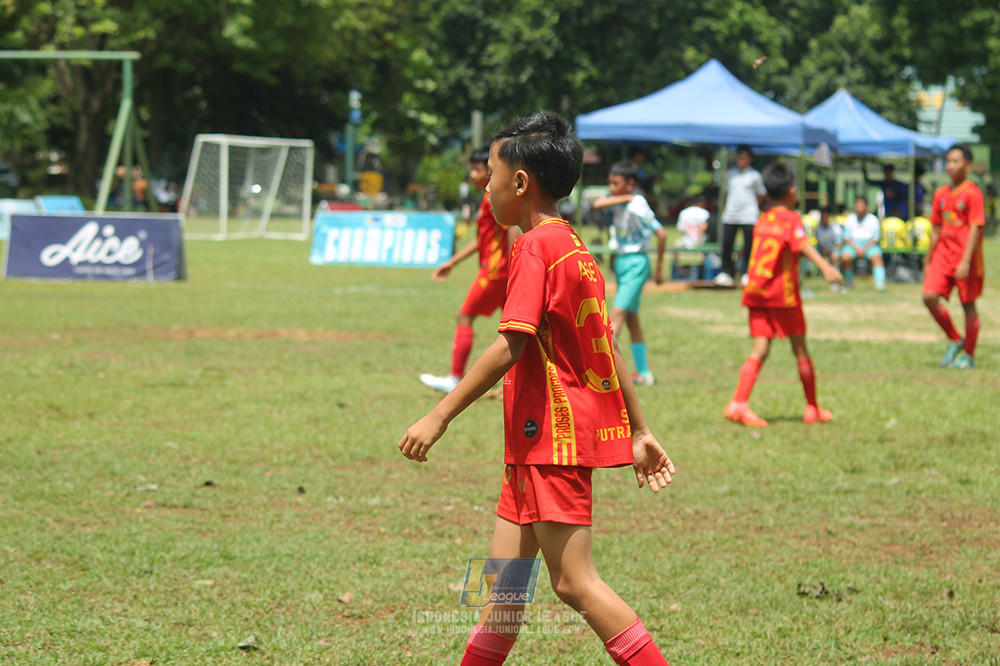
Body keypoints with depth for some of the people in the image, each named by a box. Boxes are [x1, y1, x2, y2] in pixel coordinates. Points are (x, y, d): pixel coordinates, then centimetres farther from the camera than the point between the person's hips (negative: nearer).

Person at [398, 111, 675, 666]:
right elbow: (608, 347, 18)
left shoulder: (535, 247, -13)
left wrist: (439, 416, -19)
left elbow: (510, 346, -21)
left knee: (574, 581, -9)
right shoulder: (574, 247, 16)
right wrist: (639, 431, 21)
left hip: (551, 434, -10)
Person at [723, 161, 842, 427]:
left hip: (756, 292, 5)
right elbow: (802, 244, -26)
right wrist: (825, 266, -42)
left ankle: (739, 403, -18)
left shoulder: (763, 219, 14)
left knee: (760, 350, 0)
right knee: (800, 350, 8)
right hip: (783, 291, -5)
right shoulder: (790, 218, -7)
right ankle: (813, 408, 16)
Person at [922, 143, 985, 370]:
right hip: (943, 255, 6)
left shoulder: (972, 193, -9)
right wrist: (928, 261, 17)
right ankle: (955, 341, 9)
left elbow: (975, 229, -14)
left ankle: (969, 355, 14)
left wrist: (966, 262, -21)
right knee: (929, 296, -9)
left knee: (968, 304, 2)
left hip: (965, 257, -6)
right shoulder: (941, 194, 10)